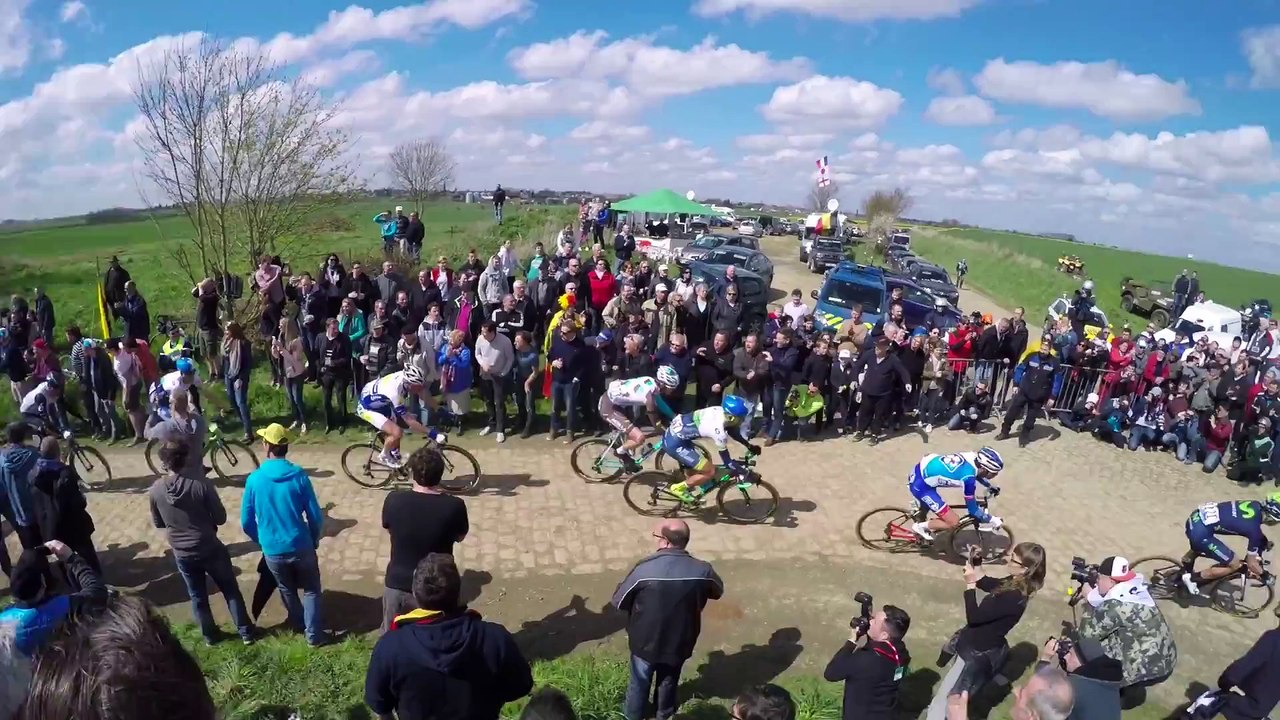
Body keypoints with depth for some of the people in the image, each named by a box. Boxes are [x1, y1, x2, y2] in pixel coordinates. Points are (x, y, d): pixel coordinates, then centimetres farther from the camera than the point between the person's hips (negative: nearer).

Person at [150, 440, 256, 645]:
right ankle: (245, 632, 22)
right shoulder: (200, 485, -20)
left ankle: (210, 635, 34)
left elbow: (158, 523, 5)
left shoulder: (155, 490, -10)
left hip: (182, 554, 3)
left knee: (197, 596, 20)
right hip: (210, 549, -3)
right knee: (231, 591, 14)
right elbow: (221, 518, -13)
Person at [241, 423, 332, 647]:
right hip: (300, 546, -2)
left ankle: (299, 623, 45)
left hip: (272, 550, 2)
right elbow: (315, 516, -9)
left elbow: (246, 522, -3)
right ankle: (314, 635, 18)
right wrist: (314, 539, 10)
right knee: (311, 589, 17)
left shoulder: (254, 479, -11)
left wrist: (261, 540, 16)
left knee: (287, 590, 25)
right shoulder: (299, 476, -14)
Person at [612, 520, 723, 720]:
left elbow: (618, 602, -15)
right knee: (669, 680, 30)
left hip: (645, 641, -2)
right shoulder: (702, 570, -22)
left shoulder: (645, 569, -30)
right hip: (679, 642, 2)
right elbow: (717, 591, 1)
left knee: (640, 681, 26)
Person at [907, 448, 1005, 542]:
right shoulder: (968, 478, -25)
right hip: (920, 485, -9)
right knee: (954, 523, -6)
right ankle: (921, 527, 12)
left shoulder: (972, 457, -3)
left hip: (922, 469, 9)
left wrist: (990, 487, 33)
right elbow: (973, 510, -13)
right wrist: (992, 520, 0)